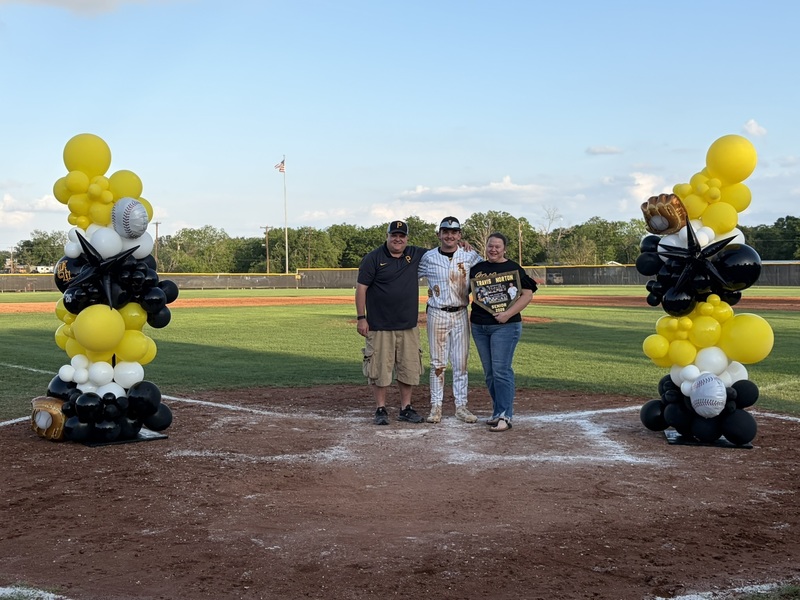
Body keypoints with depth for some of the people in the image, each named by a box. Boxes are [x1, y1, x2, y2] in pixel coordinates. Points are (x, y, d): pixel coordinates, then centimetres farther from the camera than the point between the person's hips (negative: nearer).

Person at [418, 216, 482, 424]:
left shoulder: (470, 256, 1)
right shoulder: (428, 257, -1)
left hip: (460, 314, 1)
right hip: (437, 314, -1)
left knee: (461, 362, 5)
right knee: (437, 362, 3)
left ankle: (461, 406, 13)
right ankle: (436, 406, 9)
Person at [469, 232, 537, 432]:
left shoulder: (513, 269, -3)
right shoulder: (477, 268, 13)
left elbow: (527, 294, -7)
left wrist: (508, 313, -19)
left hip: (505, 326, -6)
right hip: (479, 326, 6)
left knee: (501, 371, -11)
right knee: (489, 373, 10)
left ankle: (505, 416, -7)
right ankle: (497, 412, 19)